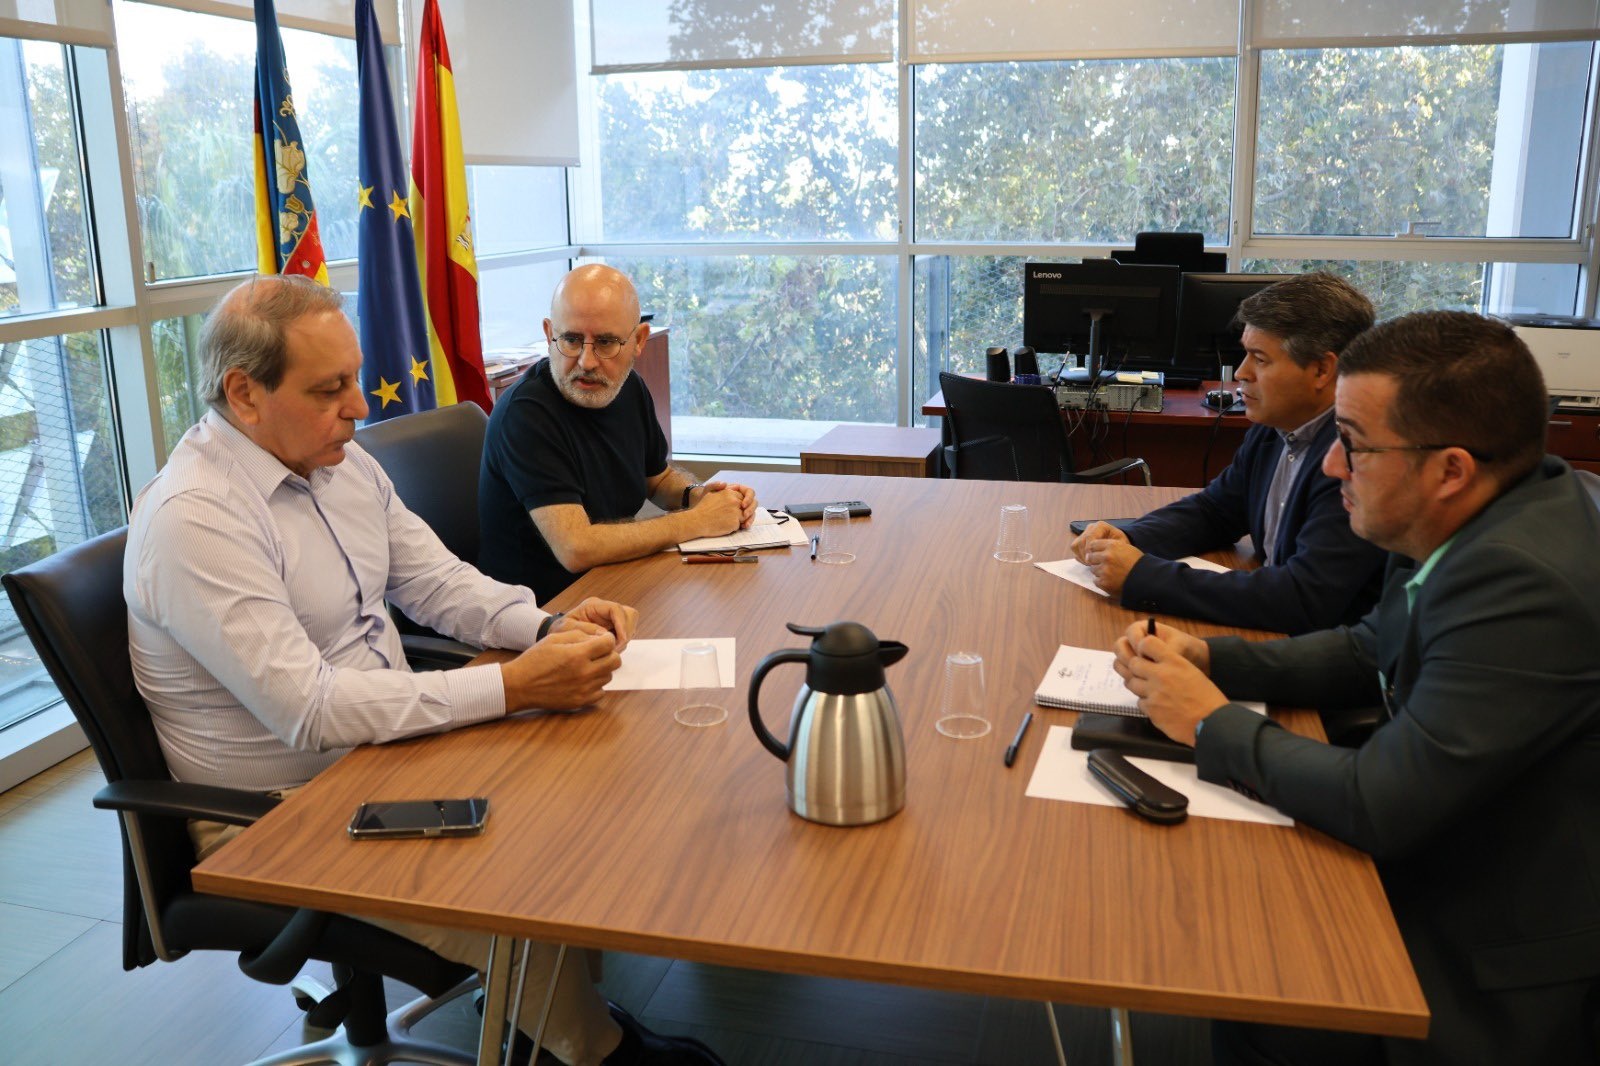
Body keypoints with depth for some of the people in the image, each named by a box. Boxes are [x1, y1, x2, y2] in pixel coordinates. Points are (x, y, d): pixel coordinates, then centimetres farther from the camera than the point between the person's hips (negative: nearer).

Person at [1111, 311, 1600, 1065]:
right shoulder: (1483, 528, -4)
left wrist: (1214, 722, -15)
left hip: (1502, 979, -7)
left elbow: (1380, 806, -29)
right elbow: (1371, 650, 11)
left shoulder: (1526, 585, -32)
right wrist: (1206, 657, -2)